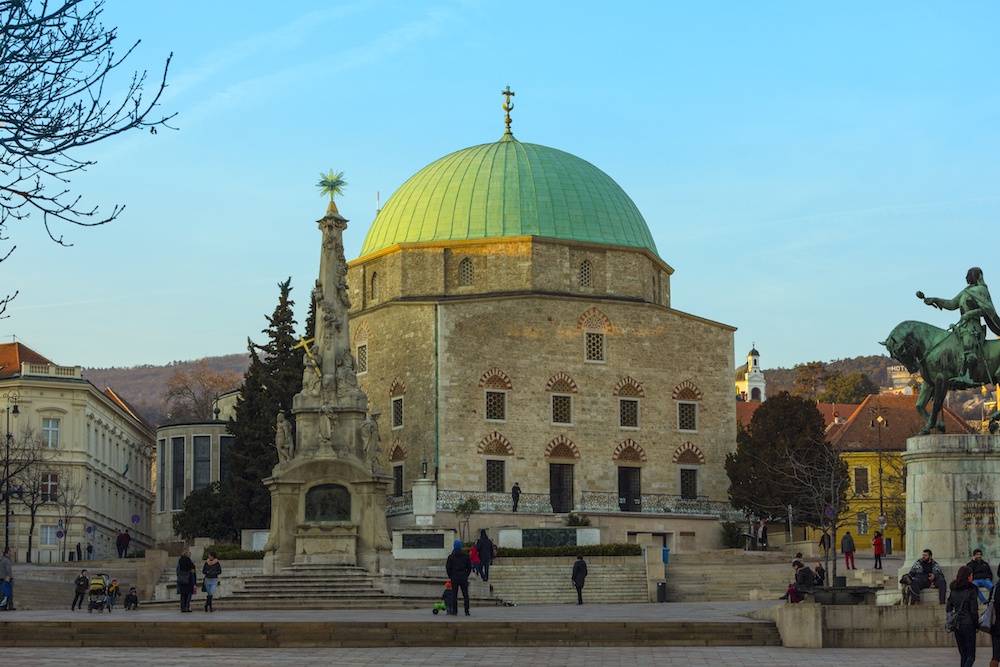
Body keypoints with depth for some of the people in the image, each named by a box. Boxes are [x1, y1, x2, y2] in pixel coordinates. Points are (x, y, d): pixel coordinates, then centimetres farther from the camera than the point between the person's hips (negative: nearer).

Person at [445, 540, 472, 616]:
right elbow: (469, 567, 6)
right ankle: (467, 611, -1)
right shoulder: (466, 555, 4)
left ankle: (455, 611, 0)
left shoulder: (451, 556, -1)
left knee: (454, 595, 3)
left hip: (454, 578, -1)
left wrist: (450, 576, 10)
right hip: (464, 578, 1)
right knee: (465, 595, 3)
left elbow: (448, 568, -1)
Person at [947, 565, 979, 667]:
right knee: (970, 656, -3)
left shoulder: (954, 590, 7)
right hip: (968, 624, -6)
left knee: (963, 655, 13)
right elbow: (973, 610, -12)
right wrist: (977, 625, -2)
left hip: (956, 625, 6)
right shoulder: (971, 589, -11)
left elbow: (948, 609, 9)